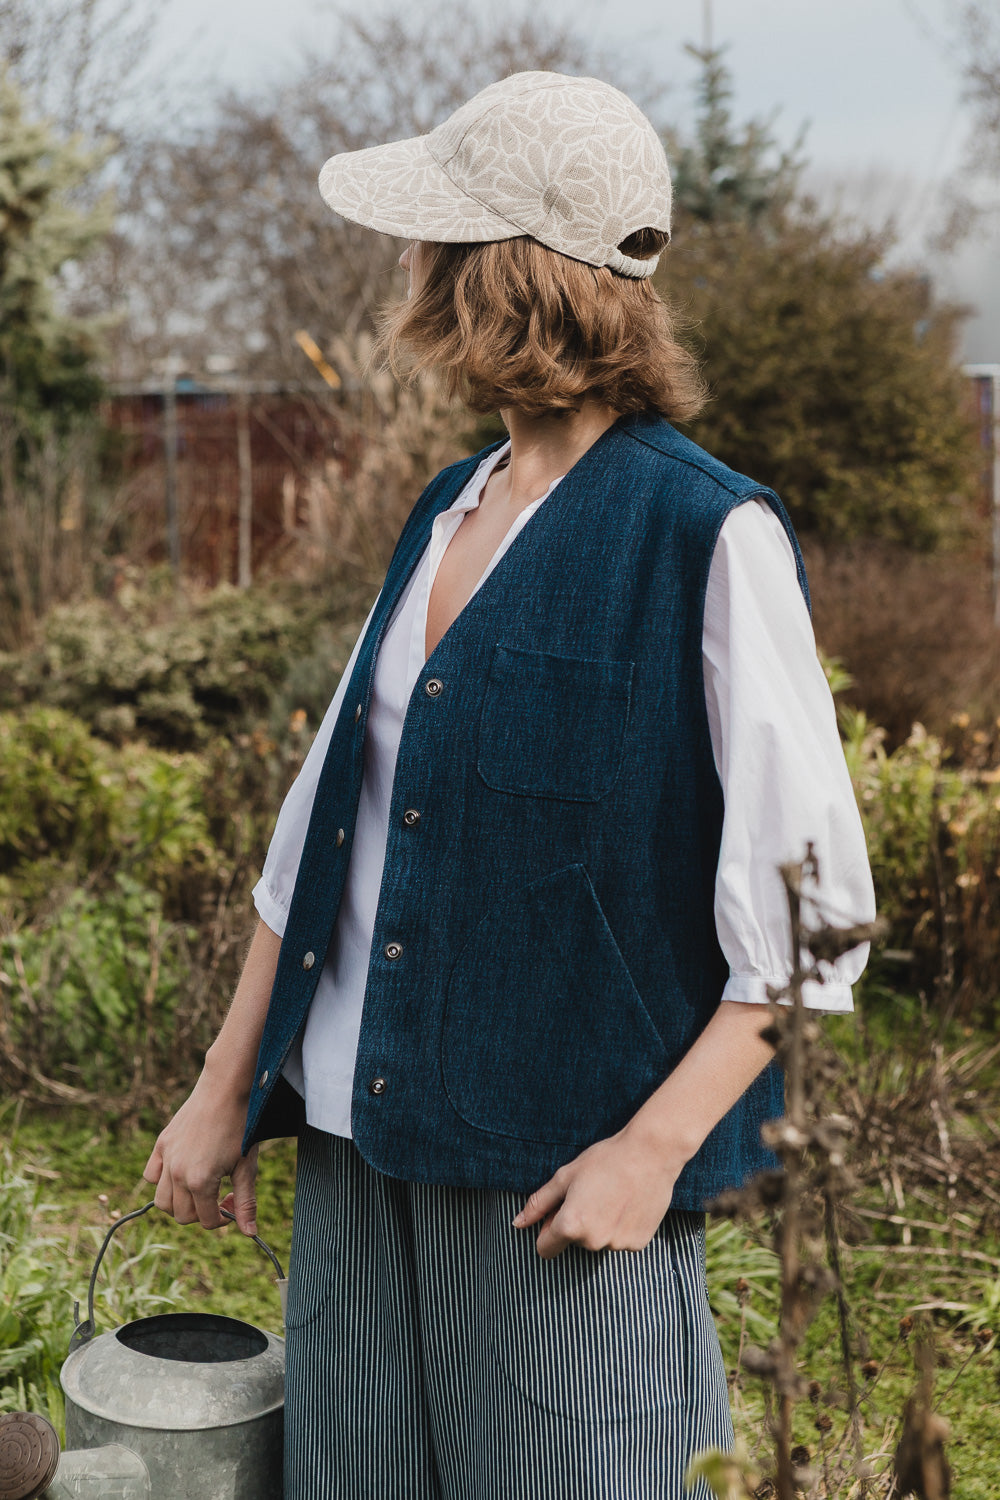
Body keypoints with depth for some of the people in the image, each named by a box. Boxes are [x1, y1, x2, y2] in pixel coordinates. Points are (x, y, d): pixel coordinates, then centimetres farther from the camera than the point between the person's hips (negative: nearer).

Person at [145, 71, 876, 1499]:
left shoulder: (709, 536, -12)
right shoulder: (450, 511, 9)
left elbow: (814, 904, -12)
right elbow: (328, 818, 13)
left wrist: (655, 1147, -16)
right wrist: (230, 1085, 14)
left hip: (558, 1166, -6)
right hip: (358, 1136, 7)